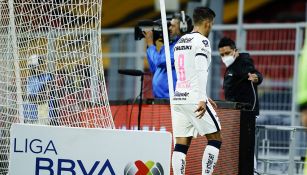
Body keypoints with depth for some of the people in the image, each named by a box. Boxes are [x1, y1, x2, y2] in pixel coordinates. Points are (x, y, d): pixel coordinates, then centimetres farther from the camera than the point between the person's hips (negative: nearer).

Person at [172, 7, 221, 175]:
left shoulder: (180, 41, 19)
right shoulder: (202, 41, -7)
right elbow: (201, 72, -18)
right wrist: (202, 99, -23)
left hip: (178, 98, 8)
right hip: (195, 100, -8)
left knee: (181, 145, 3)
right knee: (215, 139, 3)